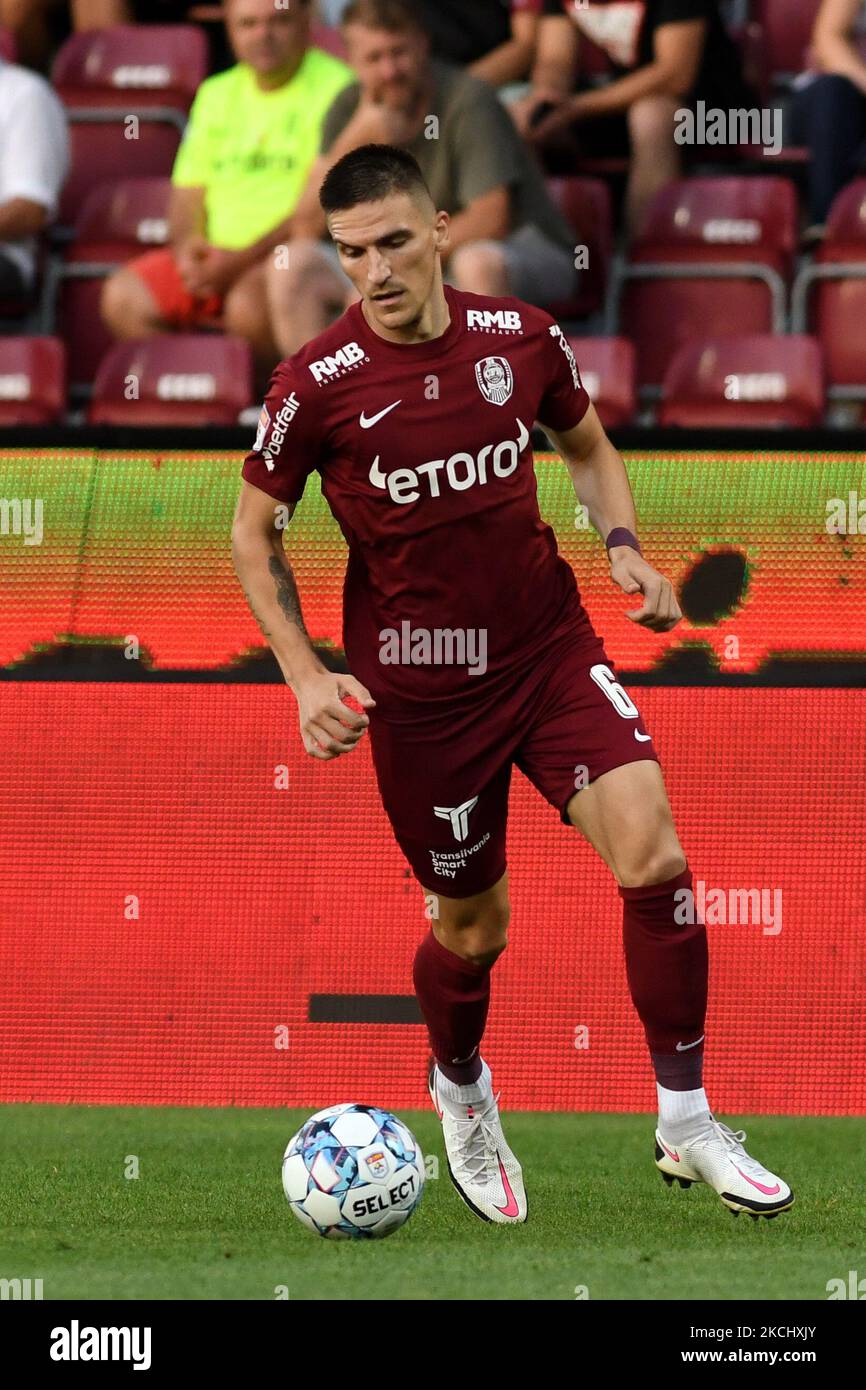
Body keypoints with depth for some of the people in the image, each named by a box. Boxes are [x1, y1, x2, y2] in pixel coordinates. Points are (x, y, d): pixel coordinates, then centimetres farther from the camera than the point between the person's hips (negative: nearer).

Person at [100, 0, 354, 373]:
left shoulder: (335, 88, -6)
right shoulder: (215, 94, 18)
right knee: (124, 297, -13)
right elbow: (187, 194, 19)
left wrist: (241, 261, -18)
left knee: (249, 302, -36)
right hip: (215, 255, 7)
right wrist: (186, 244, -5)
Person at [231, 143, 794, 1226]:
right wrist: (306, 677, -9)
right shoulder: (317, 386, -13)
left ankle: (686, 1127, -6)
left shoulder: (521, 337, -5)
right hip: (417, 683, -2)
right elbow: (255, 531, 1)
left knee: (653, 858, -18)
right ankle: (459, 1094, 43)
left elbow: (588, 448, 15)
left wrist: (622, 547, -3)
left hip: (550, 649, 2)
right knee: (473, 924, 9)